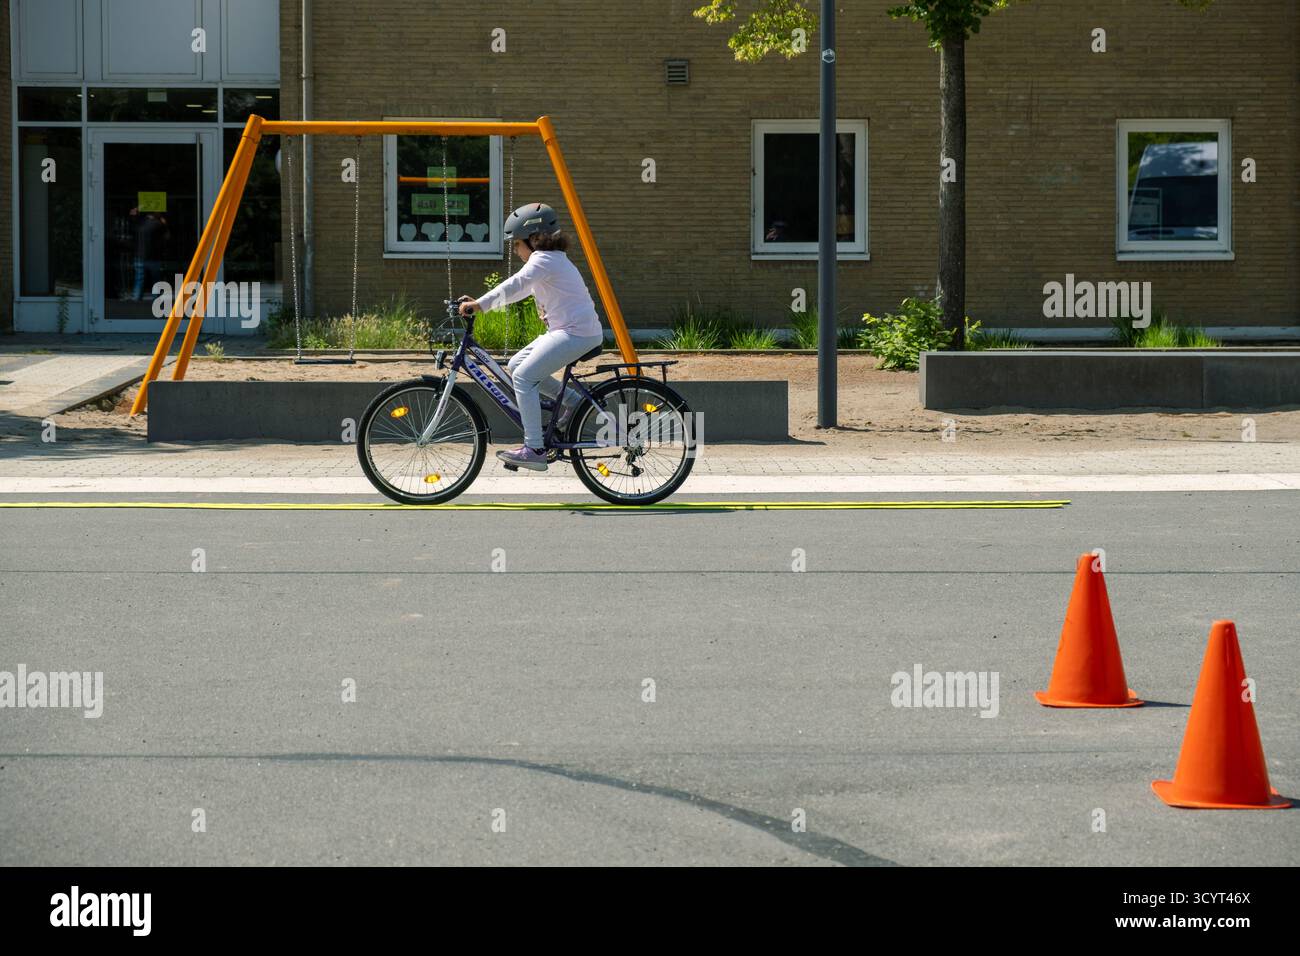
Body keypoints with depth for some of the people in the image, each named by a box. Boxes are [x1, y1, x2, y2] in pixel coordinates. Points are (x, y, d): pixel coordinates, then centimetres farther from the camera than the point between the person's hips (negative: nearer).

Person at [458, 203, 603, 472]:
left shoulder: (543, 259, -12)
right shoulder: (553, 259, 20)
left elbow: (515, 286, -27)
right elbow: (519, 289, 20)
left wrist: (481, 304, -34)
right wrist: (479, 303, 12)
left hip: (576, 333, -10)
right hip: (566, 330, 10)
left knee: (523, 377, -14)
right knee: (515, 366, 12)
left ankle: (534, 449, -17)